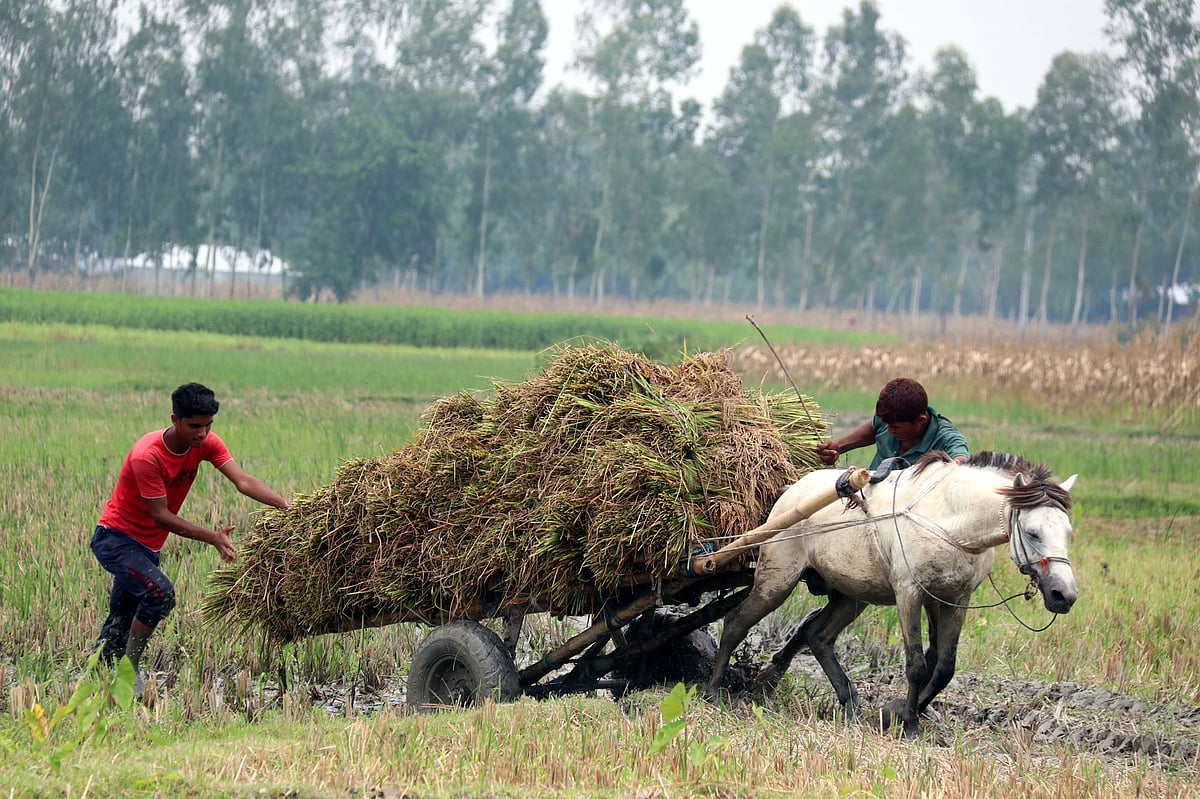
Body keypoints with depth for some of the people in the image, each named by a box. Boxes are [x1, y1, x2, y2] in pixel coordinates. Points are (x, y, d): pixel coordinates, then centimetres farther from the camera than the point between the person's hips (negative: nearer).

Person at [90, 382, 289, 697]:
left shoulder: (206, 443, -8)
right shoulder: (147, 455, -27)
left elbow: (243, 481, -19)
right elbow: (160, 515, -26)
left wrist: (288, 507, -34)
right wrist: (212, 537, -33)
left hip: (147, 546, 8)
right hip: (115, 538, -8)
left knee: (122, 625, 11)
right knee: (160, 591, -28)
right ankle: (130, 672, -17)